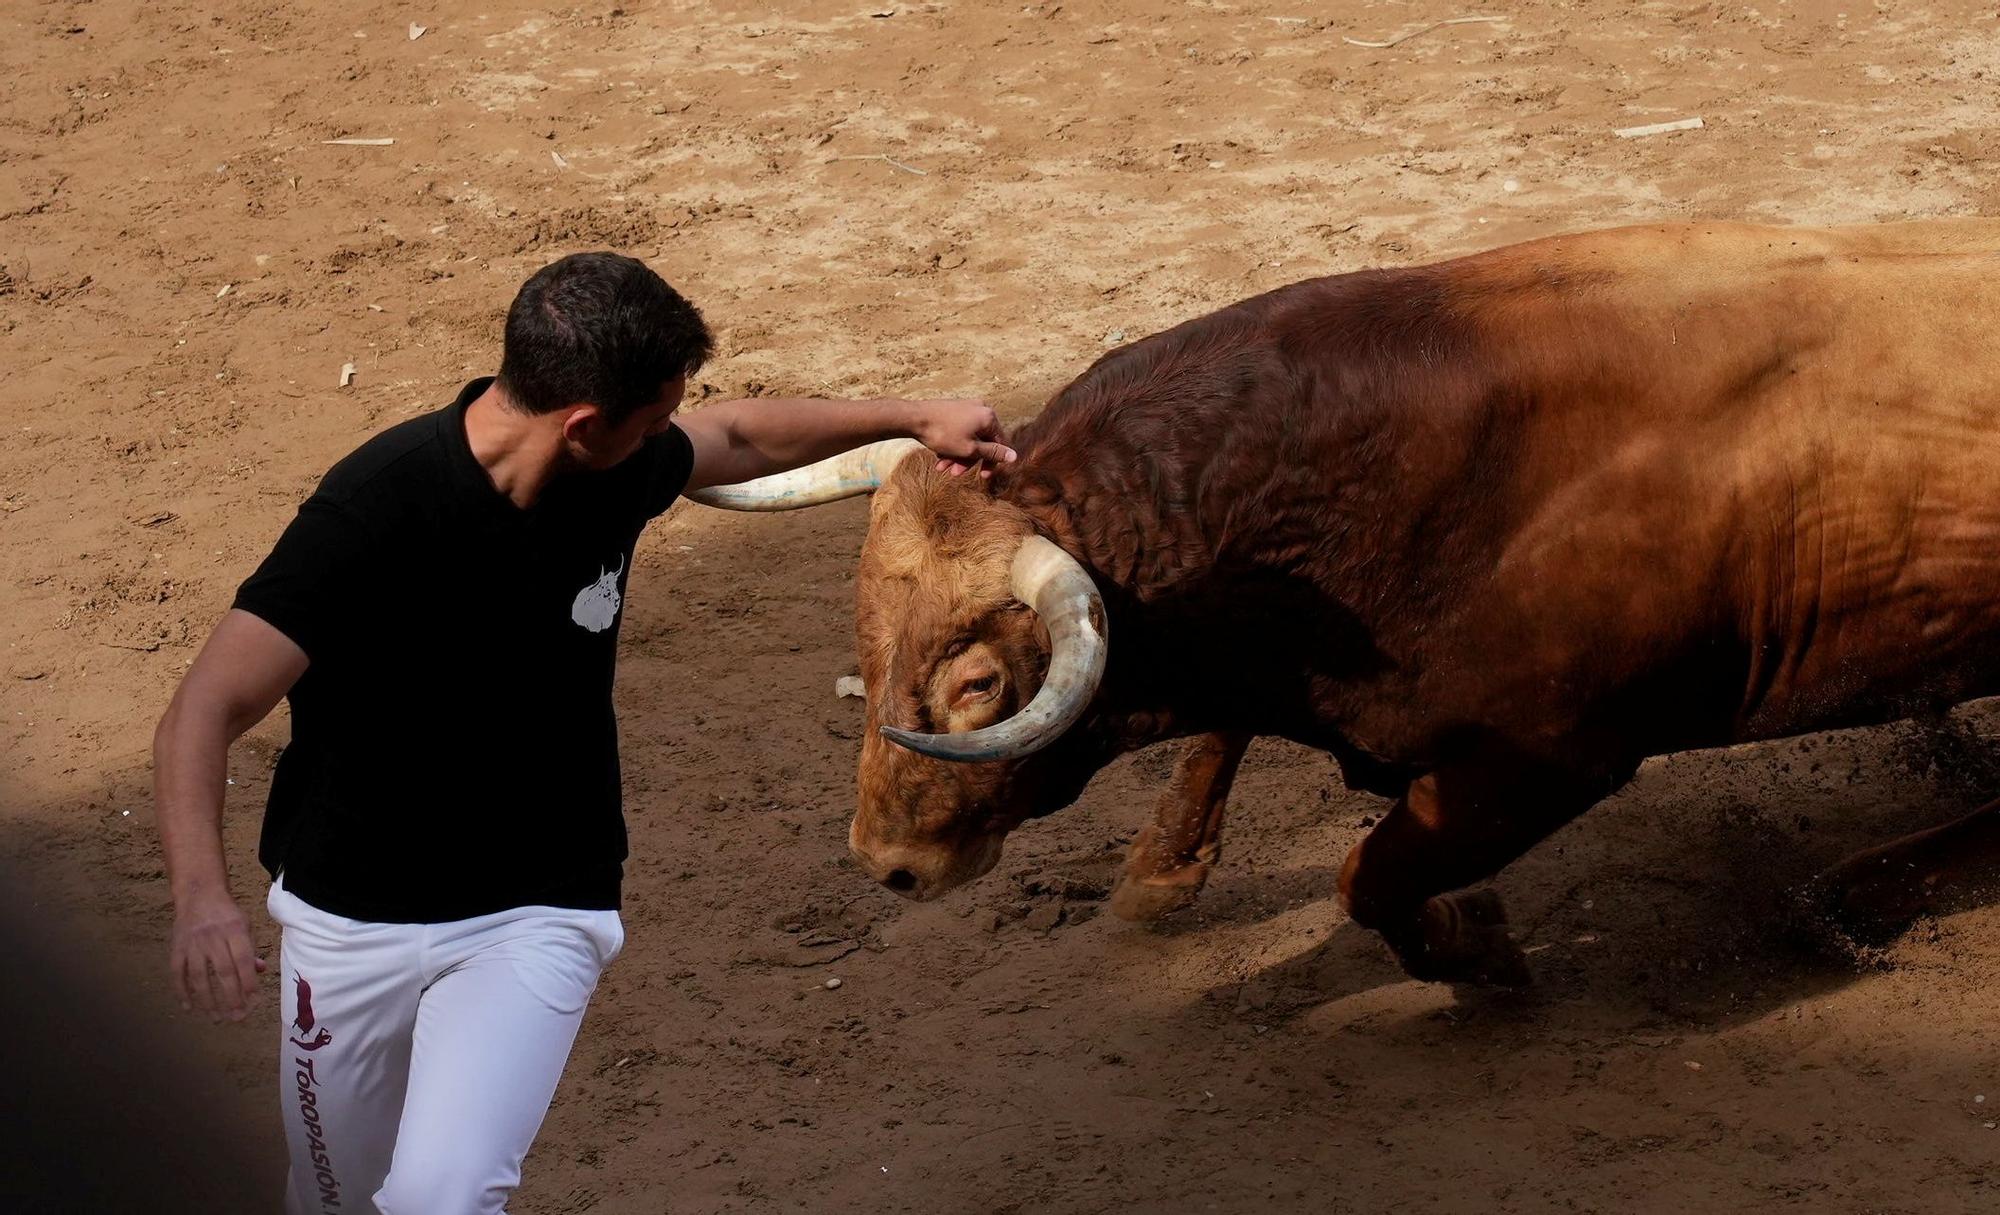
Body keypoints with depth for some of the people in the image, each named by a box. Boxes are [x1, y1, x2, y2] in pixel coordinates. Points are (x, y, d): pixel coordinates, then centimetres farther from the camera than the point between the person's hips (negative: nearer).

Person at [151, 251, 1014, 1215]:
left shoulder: (618, 473, -7)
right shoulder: (374, 511, -25)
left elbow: (737, 438, 19)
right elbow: (205, 712, -31)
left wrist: (908, 416, 26)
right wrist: (201, 898, -48)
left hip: (536, 918, 2)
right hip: (348, 922, -2)